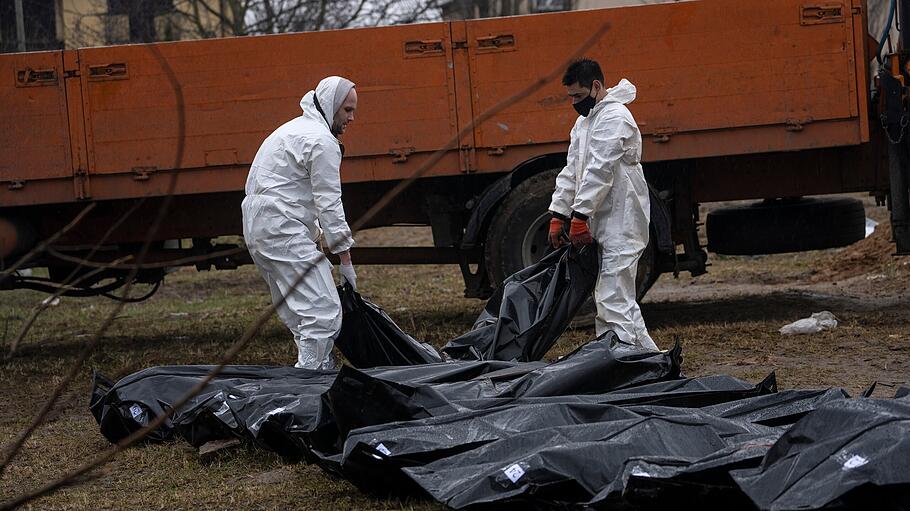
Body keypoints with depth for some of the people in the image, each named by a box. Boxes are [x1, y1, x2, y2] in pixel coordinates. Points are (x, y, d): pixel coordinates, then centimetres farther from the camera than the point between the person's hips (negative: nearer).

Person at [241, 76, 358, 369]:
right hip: (282, 231, -11)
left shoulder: (297, 128, 24)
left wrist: (316, 235, 24)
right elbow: (329, 205, -11)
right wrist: (346, 261, -7)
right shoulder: (322, 141, -9)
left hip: (257, 226, 11)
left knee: (299, 313, 14)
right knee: (323, 312, -15)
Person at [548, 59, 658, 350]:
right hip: (603, 224, 10)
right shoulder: (584, 121, 19)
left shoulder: (614, 118, -13)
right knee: (607, 300, 11)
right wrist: (558, 216, 11)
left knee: (616, 301, -16)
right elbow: (571, 171, 19)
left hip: (621, 224, -10)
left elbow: (599, 171, -20)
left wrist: (580, 217, -22)